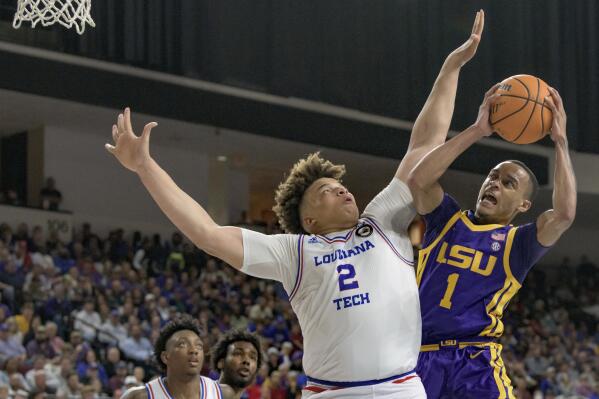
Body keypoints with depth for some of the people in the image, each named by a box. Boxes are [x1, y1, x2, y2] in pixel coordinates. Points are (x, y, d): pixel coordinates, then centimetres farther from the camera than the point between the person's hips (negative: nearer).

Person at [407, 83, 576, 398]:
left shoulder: (518, 244, 8)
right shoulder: (448, 220, 13)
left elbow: (564, 214, -12)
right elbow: (418, 180, -8)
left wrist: (560, 141, -7)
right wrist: (477, 130, -9)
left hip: (476, 363, -2)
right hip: (420, 357, 2)